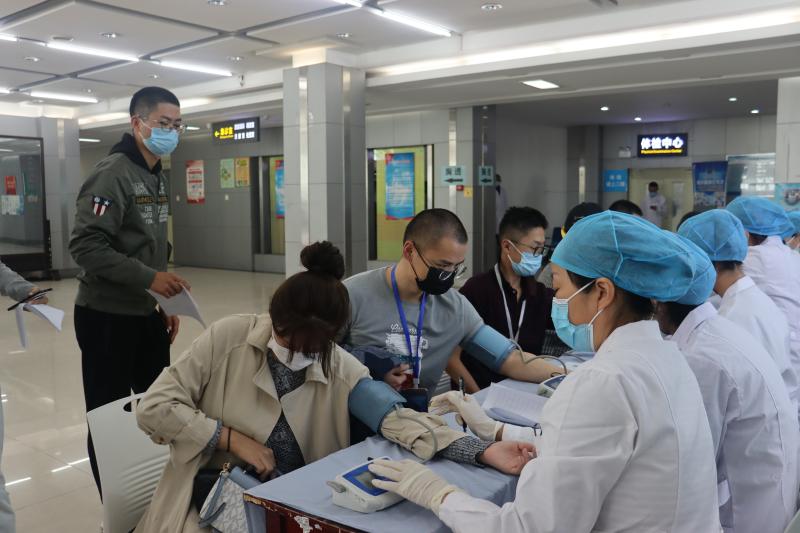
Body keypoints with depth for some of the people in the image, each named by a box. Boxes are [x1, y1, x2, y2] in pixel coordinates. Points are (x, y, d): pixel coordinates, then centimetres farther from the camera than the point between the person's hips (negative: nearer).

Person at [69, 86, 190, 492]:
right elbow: (85, 246, -22)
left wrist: (166, 303, 15)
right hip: (108, 316, -8)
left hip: (147, 313, 9)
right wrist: (150, 278, -26)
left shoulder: (158, 177, 13)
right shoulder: (112, 174, -15)